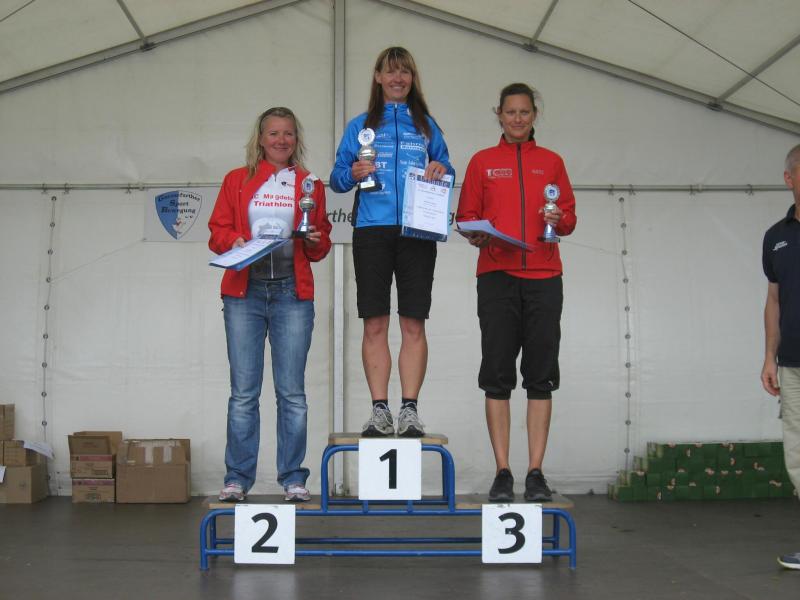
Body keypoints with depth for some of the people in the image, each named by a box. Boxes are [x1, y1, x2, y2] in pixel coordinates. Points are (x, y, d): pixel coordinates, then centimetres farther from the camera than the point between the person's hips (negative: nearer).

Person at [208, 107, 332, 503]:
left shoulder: (310, 185, 14)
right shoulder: (237, 181, 14)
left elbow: (320, 249, 14)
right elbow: (217, 232, 9)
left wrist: (315, 240, -8)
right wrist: (234, 241, -12)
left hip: (292, 294, 0)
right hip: (244, 293, 0)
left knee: (291, 391, 0)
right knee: (243, 391, 0)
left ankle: (293, 479, 8)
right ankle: (237, 478, 8)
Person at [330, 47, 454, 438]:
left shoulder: (426, 125, 17)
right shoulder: (360, 126, 15)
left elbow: (446, 170, 18)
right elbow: (337, 178, 13)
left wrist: (441, 169, -4)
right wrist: (352, 174, -9)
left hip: (417, 230, 0)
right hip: (372, 230, 0)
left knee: (413, 324, -3)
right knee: (374, 324, -3)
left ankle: (409, 411, 0)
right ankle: (379, 411, 1)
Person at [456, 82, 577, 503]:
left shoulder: (551, 162, 15)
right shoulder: (482, 162, 13)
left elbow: (570, 217, 14)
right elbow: (466, 216, 9)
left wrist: (559, 220, -8)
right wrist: (476, 234, -11)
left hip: (543, 278, 1)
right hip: (496, 276, -1)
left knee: (541, 377, 0)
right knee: (497, 376, -2)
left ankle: (535, 473, 5)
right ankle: (502, 473, 3)